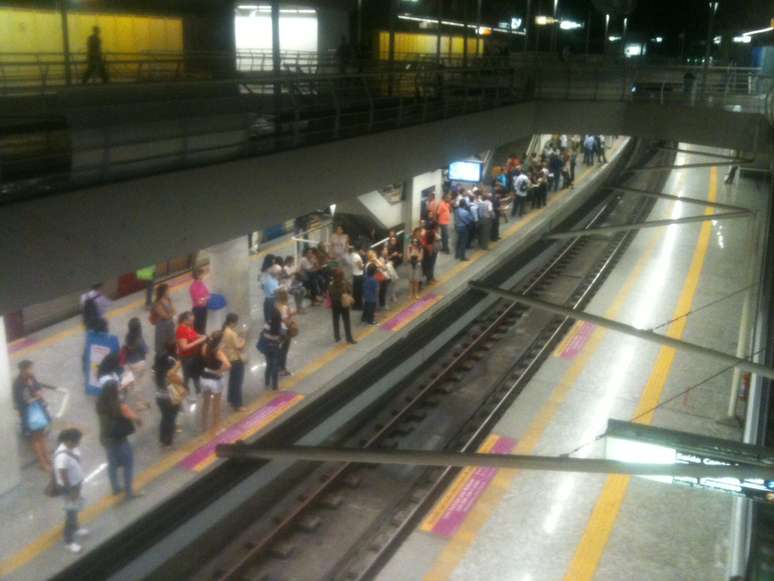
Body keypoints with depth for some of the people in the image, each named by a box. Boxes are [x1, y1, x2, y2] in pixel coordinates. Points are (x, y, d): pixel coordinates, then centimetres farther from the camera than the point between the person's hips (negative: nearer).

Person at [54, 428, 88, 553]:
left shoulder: (70, 447, -8)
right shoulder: (63, 456, -35)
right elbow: (63, 476, -27)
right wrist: (72, 492, -18)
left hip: (76, 483, 9)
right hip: (69, 487, -9)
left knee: (75, 509, 28)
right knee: (71, 512, 4)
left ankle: (74, 528, 50)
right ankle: (69, 541, 19)